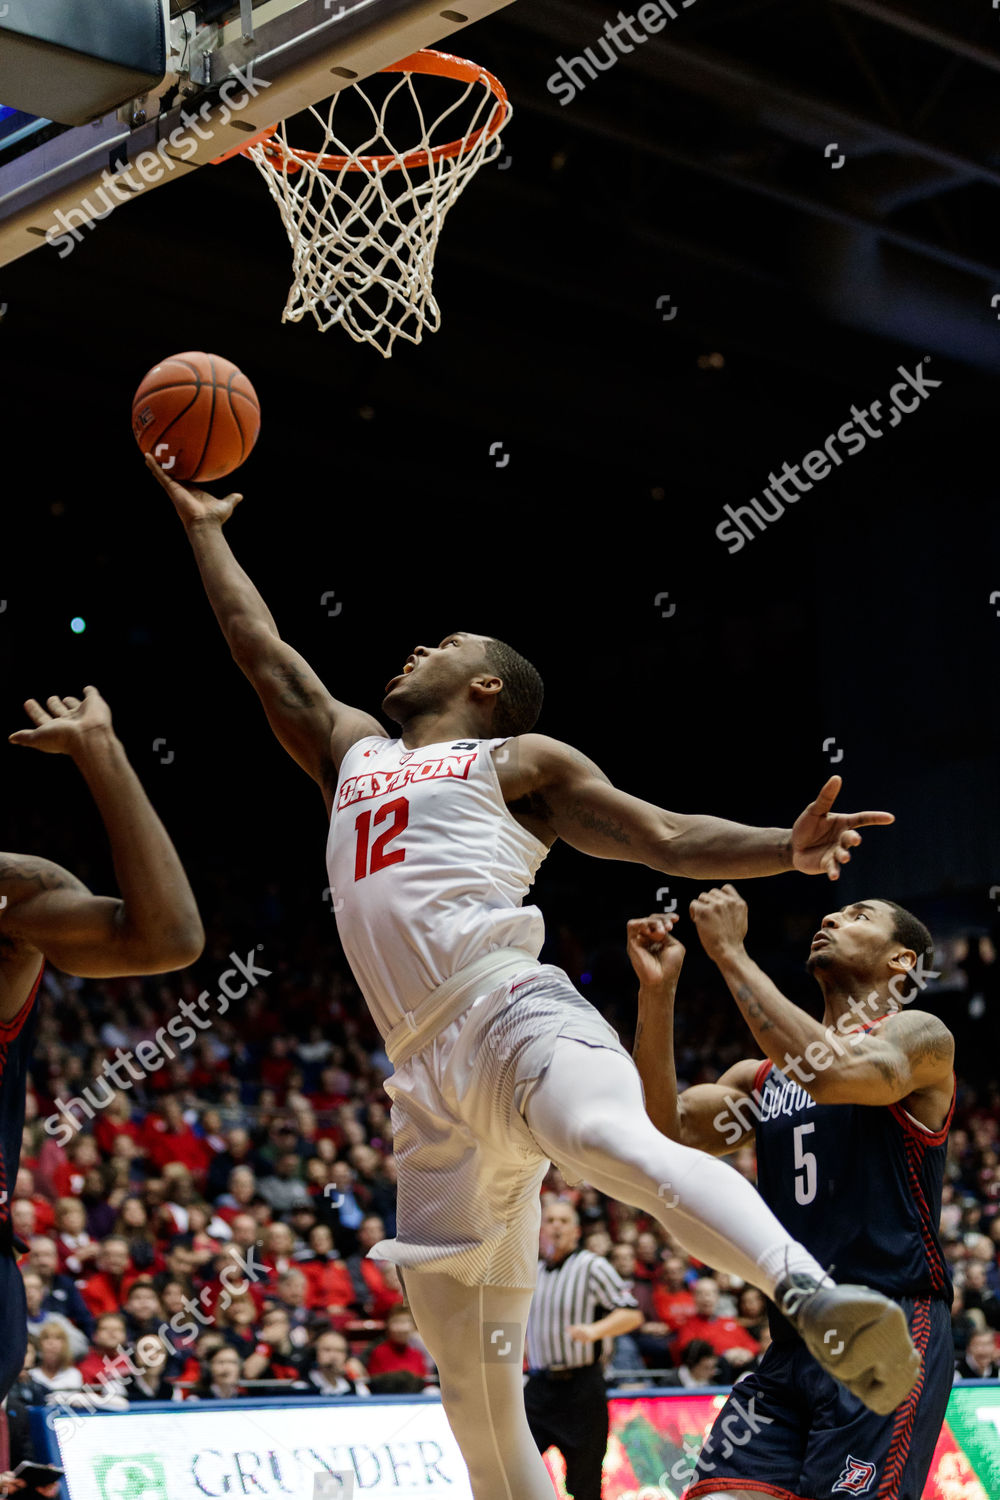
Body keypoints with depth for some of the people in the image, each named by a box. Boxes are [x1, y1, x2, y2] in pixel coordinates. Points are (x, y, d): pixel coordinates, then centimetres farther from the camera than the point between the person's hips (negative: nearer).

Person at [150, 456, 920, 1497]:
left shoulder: (519, 761, 16)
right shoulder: (351, 752, 32)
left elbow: (668, 838, 9)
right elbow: (265, 653, 37)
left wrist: (786, 850, -8)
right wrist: (202, 526, 44)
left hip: (511, 1012, -6)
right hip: (429, 1078, 6)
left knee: (614, 1141, -40)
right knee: (469, 1376, 2)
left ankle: (815, 1298, -57)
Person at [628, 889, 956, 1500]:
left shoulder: (919, 1036, 1)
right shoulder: (762, 1077, 21)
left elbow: (830, 1070, -21)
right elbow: (665, 1128, 6)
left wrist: (732, 954, -14)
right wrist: (657, 992, -4)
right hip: (793, 1343, 6)